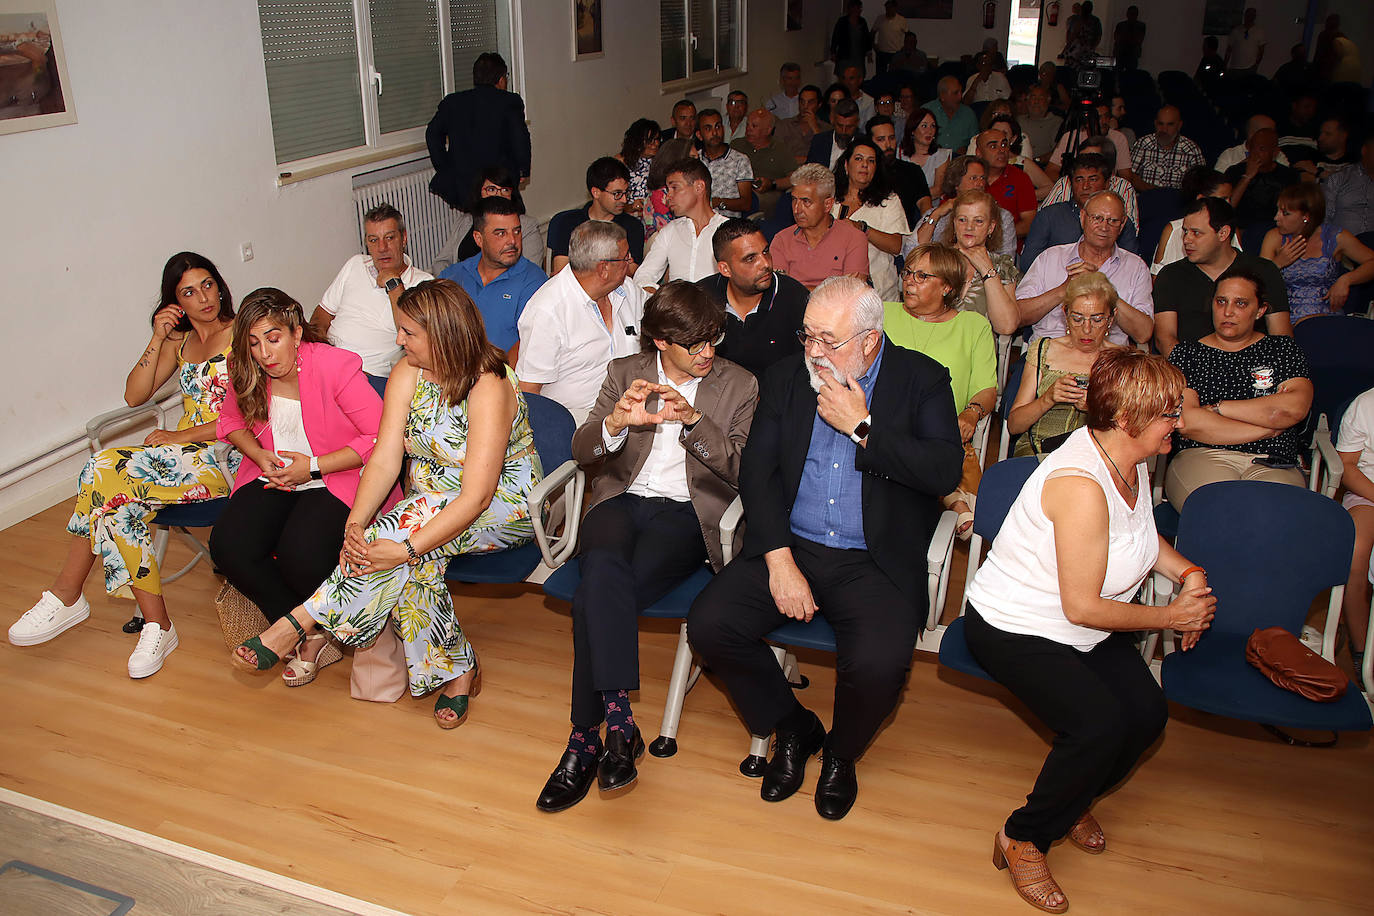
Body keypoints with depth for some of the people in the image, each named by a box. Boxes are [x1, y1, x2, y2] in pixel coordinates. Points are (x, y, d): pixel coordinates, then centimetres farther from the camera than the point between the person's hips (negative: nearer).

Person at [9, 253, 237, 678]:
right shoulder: (178, 341, 20)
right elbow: (134, 395, 11)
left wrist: (184, 435, -14)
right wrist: (157, 340, 1)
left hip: (226, 456, -6)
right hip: (181, 451, 7)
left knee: (106, 473, -25)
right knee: (120, 502, -24)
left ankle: (66, 594, -10)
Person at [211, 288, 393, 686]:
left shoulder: (335, 366, -17)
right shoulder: (248, 373, 0)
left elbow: (380, 438, -17)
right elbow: (232, 421, 21)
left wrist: (313, 467, -18)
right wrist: (259, 455, -1)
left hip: (336, 479, -6)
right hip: (273, 476, 6)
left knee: (300, 555, -30)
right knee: (228, 547, -19)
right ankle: (313, 637, -6)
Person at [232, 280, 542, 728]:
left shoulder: (488, 388, -23)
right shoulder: (407, 374, -3)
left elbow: (476, 496, -29)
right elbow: (384, 459, -8)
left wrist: (405, 547, -37)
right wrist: (355, 522, -26)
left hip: (504, 504, -5)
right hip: (429, 502, 6)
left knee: (405, 548, -33)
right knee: (415, 562, -29)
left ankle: (297, 625, -24)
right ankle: (456, 670, -14)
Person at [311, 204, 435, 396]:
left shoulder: (422, 282, 3)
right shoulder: (355, 264, 19)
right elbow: (323, 314, 23)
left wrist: (393, 283, -8)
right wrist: (319, 337, 0)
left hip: (372, 375, -4)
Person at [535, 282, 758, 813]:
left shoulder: (738, 385, 8)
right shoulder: (625, 373, 12)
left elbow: (740, 471, -3)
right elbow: (582, 451, 4)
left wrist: (693, 420, -18)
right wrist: (617, 422, -19)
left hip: (686, 513, -2)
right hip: (620, 501, 2)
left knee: (596, 597, -29)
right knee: (604, 568, -35)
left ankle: (586, 737, -23)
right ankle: (618, 720, -34)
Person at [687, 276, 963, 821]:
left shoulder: (922, 381, 0)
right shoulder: (787, 377, 7)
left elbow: (946, 470, -12)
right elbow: (757, 471, 1)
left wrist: (861, 427, -15)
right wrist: (779, 559, -11)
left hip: (876, 563, -3)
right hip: (788, 547, 3)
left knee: (879, 665, -29)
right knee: (708, 624, -18)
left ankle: (842, 752, 9)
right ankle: (793, 728, 10)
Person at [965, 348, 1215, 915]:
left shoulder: (1129, 460, -1)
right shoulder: (1081, 484, -30)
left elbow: (1141, 533, 22)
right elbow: (1082, 607, -25)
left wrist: (1188, 572, 3)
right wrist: (1171, 617, -12)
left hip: (1085, 630, 9)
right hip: (1013, 629, -9)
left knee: (1147, 714, -9)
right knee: (1100, 724, -26)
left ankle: (1072, 800, 20)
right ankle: (1023, 838, -1)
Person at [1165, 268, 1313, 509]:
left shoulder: (1283, 350, 19)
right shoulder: (1186, 354, 14)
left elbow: (1295, 409, -2)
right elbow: (1187, 422, -4)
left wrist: (1215, 408, -1)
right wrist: (1268, 428, -1)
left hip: (1272, 464, 2)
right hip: (1201, 458, -1)